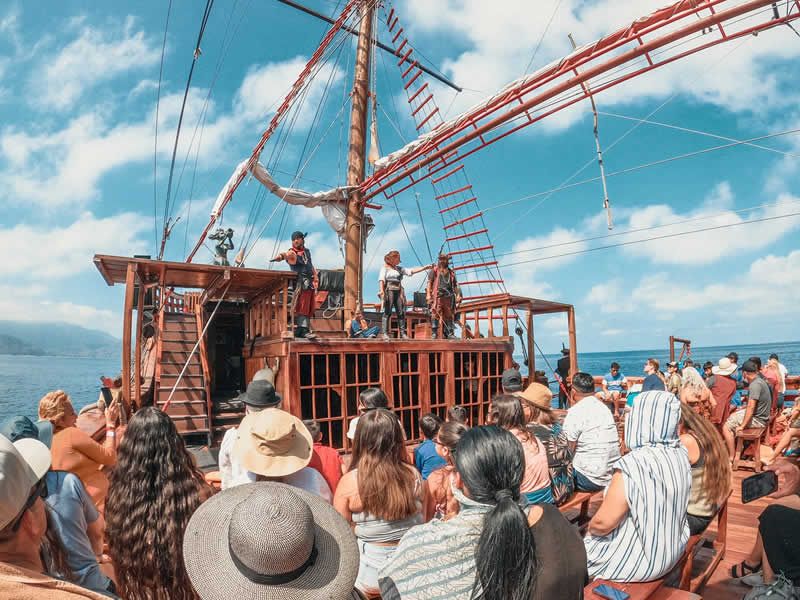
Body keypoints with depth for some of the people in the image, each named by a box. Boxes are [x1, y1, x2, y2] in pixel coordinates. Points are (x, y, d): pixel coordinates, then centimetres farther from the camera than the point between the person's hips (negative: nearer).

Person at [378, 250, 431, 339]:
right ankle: (385, 333, -7)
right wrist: (381, 290, -22)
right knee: (387, 313, -8)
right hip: (389, 291, -6)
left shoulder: (399, 269, 21)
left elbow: (411, 271, 16)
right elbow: (381, 279, -7)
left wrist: (424, 268, 8)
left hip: (399, 292, 6)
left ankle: (402, 333, 4)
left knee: (401, 313, 0)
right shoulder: (385, 268, 6)